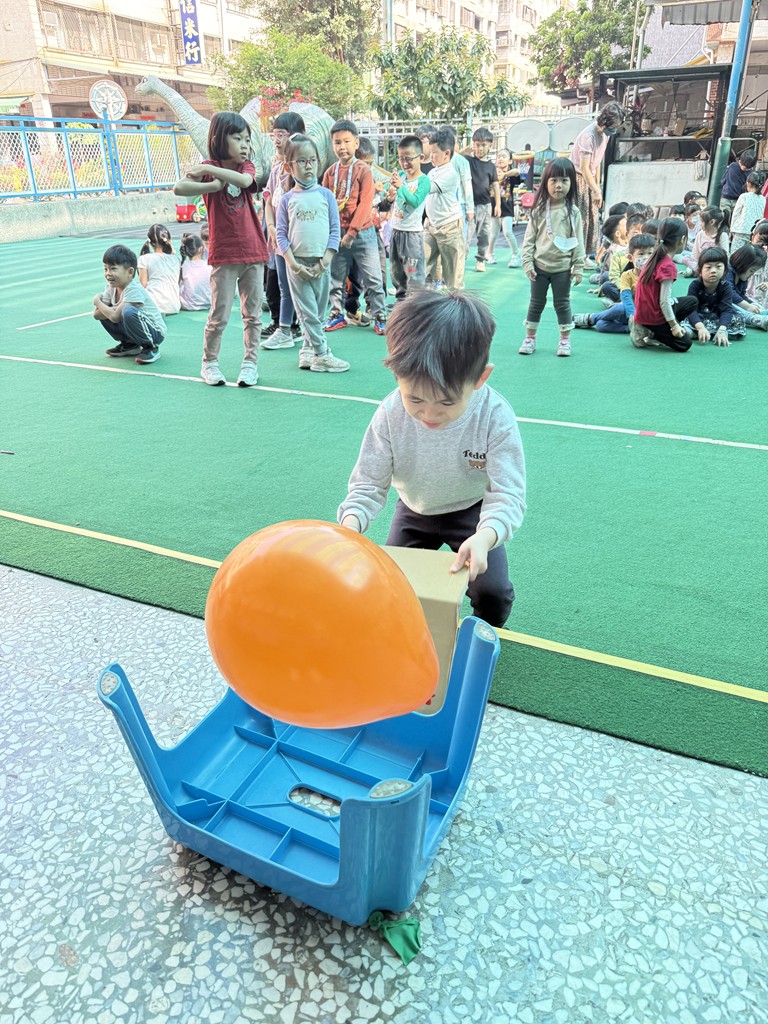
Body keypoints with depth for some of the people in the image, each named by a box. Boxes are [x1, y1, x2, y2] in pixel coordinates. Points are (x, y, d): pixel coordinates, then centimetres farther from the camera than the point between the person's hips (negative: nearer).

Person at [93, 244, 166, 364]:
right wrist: (115, 309, -22)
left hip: (155, 332, -8)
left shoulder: (134, 290, -24)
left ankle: (151, 348, -13)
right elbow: (96, 314, -6)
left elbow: (115, 317, -29)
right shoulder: (111, 287, 0)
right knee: (104, 312, 1)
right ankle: (129, 345, 14)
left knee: (128, 312, -33)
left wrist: (97, 301, -12)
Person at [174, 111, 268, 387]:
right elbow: (179, 188, -16)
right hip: (224, 254, -3)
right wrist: (212, 185, -20)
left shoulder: (247, 167, 7)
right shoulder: (209, 169, 0)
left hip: (253, 251, 3)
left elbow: (244, 180, -18)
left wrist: (208, 169, -19)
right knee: (220, 315, 0)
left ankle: (250, 362, 18)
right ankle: (209, 363, 16)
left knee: (253, 313, 7)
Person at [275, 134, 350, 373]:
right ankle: (322, 355, 0)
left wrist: (325, 261, -7)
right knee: (308, 312, -4)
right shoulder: (287, 199, 3)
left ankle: (308, 349, 21)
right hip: (297, 263, -1)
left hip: (321, 263, 2)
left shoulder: (326, 195, 5)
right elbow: (281, 235, 1)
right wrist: (293, 264, -10)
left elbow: (335, 230, 2)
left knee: (318, 312, 7)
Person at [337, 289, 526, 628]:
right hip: (415, 512, 2)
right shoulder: (390, 414, -28)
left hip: (473, 511, -2)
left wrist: (484, 537, -54)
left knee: (493, 594, -12)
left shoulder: (495, 417, -33)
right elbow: (368, 484, -20)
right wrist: (350, 524, -42)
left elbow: (508, 494, -33)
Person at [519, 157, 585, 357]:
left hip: (562, 267, -1)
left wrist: (578, 267, -5)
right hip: (540, 266, 1)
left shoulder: (573, 212, -2)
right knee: (536, 303, 10)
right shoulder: (539, 210, -1)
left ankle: (565, 340, 18)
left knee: (562, 303, 8)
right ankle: (530, 338, 21)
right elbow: (529, 239, 0)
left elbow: (578, 242, -1)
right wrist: (528, 263, -7)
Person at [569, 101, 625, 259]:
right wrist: (597, 191, -24)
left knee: (593, 216, 9)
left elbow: (597, 161, 10)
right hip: (577, 177, -8)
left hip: (589, 177, 8)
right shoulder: (588, 136, -26)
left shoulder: (605, 134, 0)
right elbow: (584, 168, -26)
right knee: (580, 217, -7)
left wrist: (597, 185, 10)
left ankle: (589, 253, 17)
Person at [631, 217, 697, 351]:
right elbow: (664, 301, -23)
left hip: (645, 311, 9)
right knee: (684, 343, 2)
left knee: (692, 301, 20)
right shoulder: (668, 266, -22)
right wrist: (674, 325, -14)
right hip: (653, 317, -9)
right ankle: (645, 335, -3)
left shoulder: (657, 257, 3)